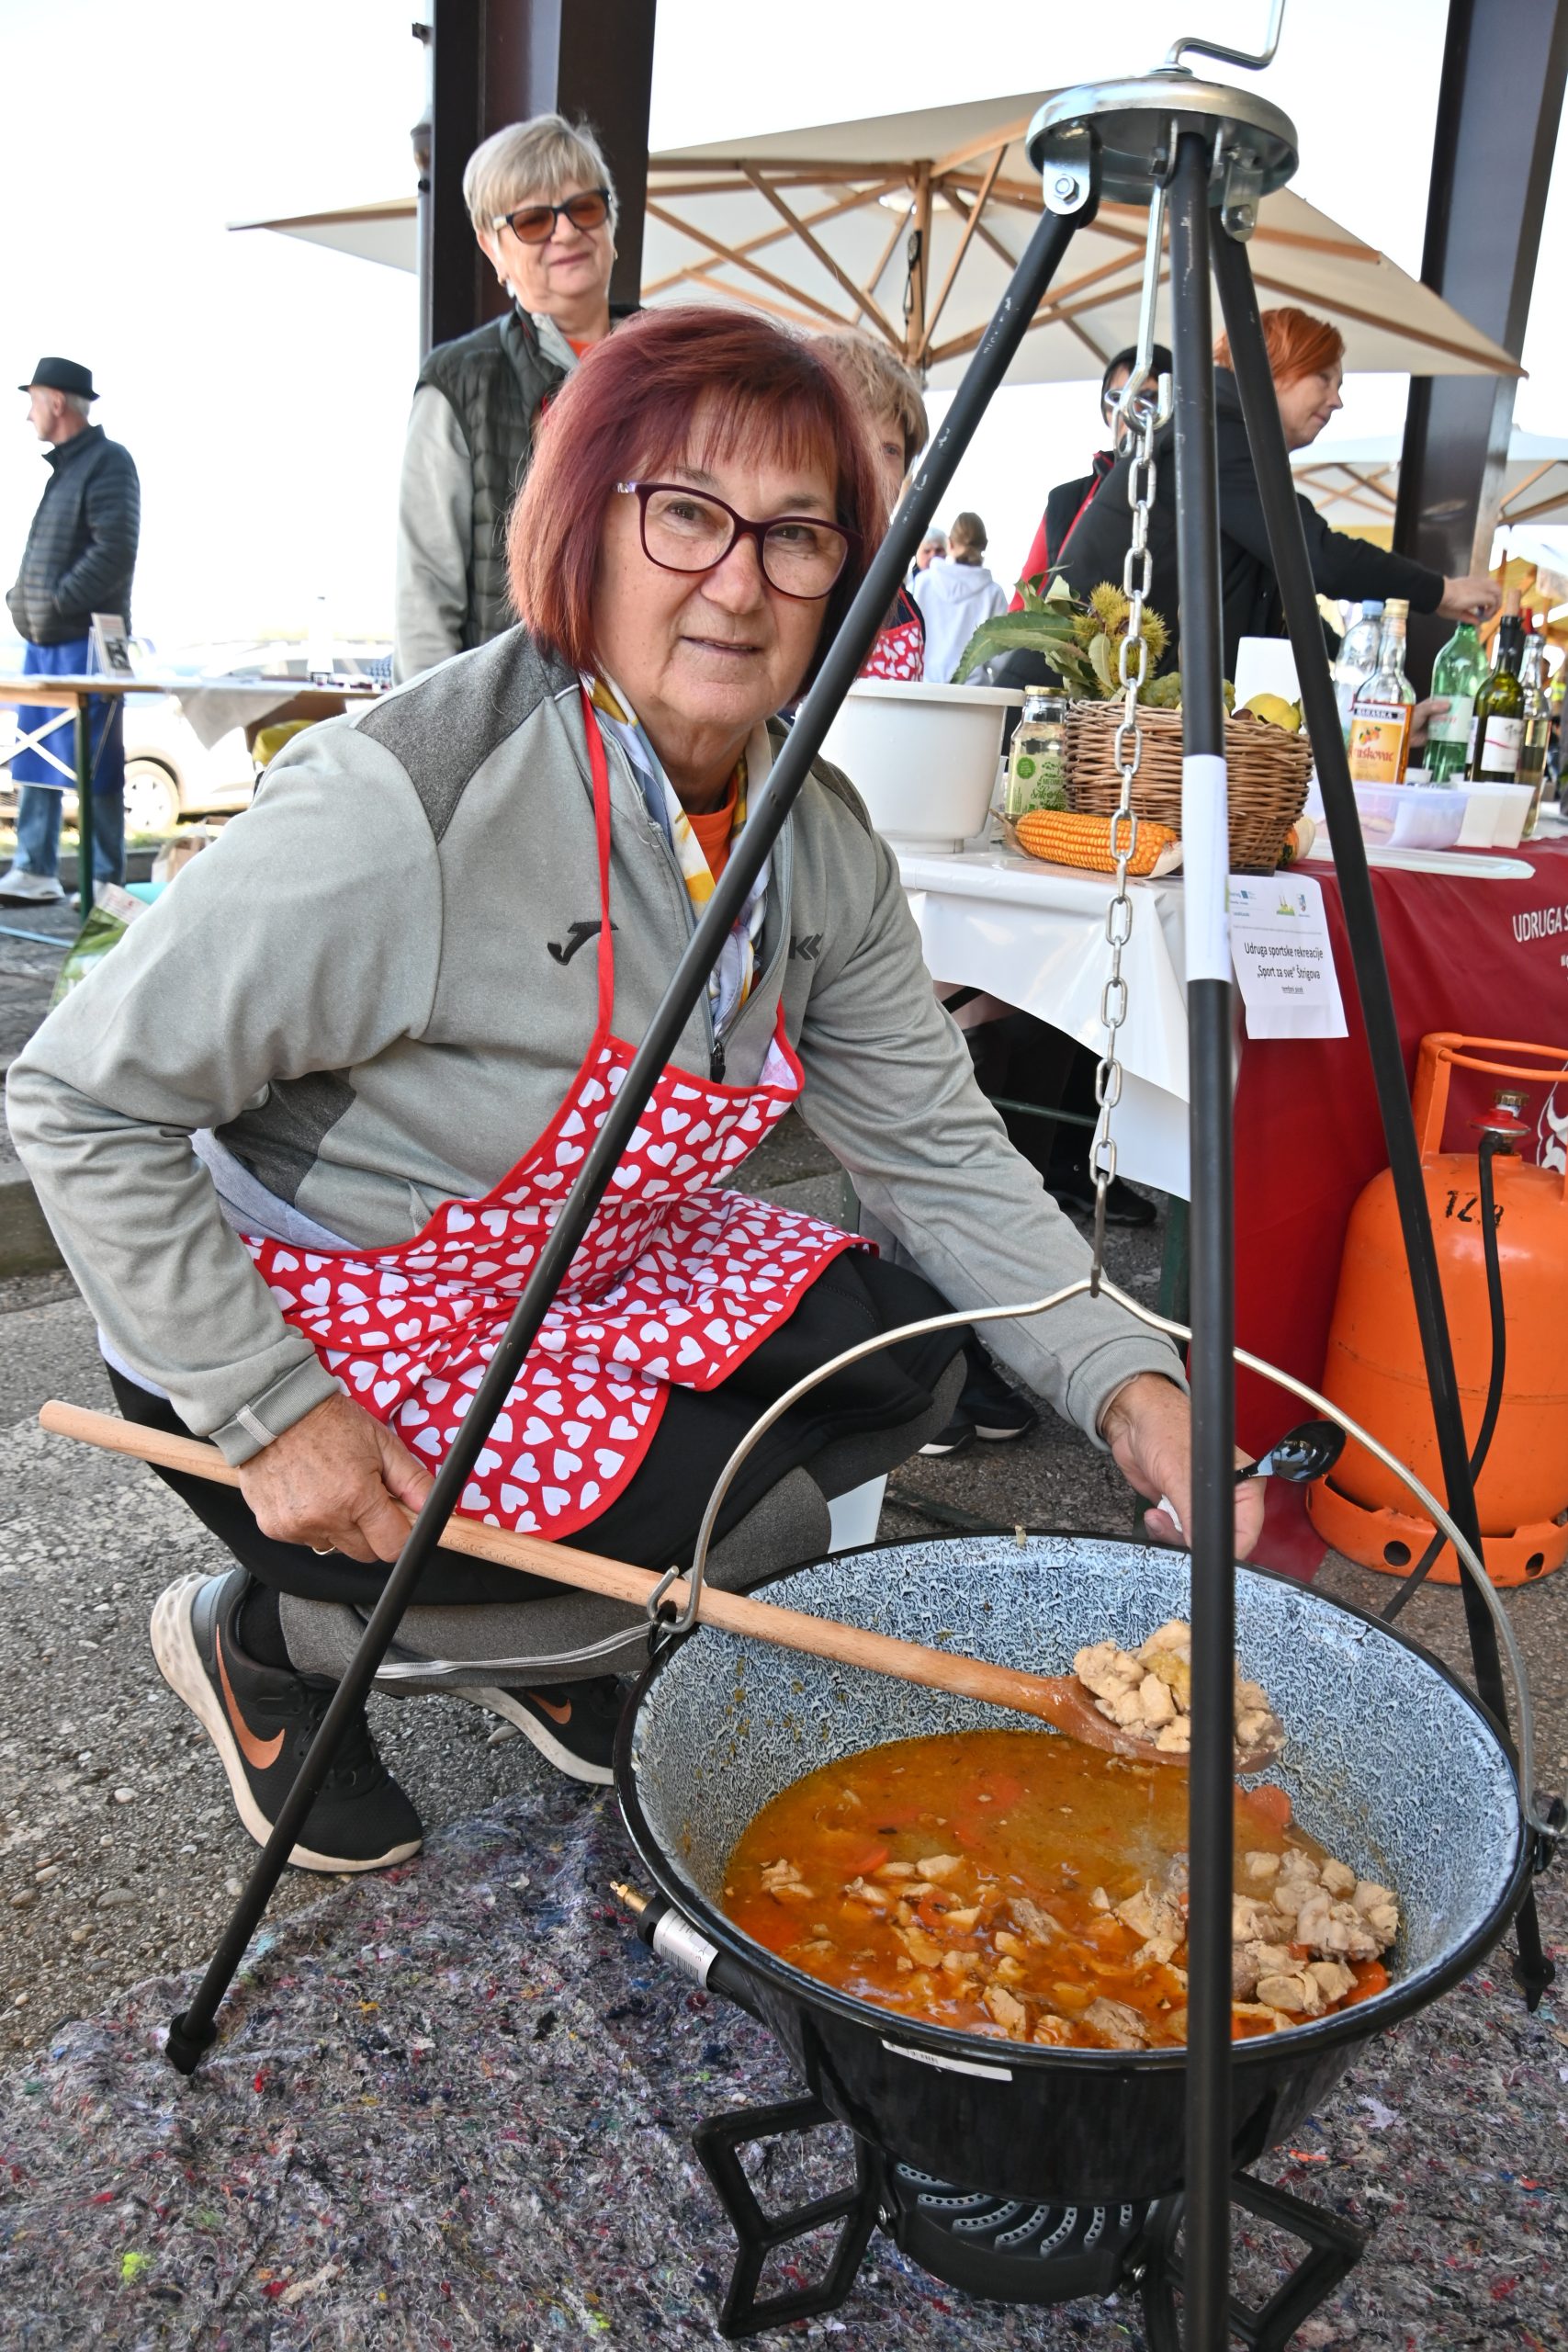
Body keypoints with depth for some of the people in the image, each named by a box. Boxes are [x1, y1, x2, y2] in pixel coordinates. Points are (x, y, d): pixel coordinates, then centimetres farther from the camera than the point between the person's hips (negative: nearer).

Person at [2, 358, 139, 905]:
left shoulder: (108, 461, -7)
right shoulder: (63, 465, 20)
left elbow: (115, 551, -18)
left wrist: (58, 604, -18)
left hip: (84, 639, -9)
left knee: (92, 766, -6)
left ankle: (106, 880, 0)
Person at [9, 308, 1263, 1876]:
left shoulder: (821, 839, -6)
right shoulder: (398, 805, -28)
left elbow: (937, 1146, -4)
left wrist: (1126, 1383, -17)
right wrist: (271, 1412, -24)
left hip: (587, 1281, 7)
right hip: (303, 1332, -6)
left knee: (898, 1360, -9)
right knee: (762, 1538, -16)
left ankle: (534, 1642, 12)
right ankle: (265, 1641, 7)